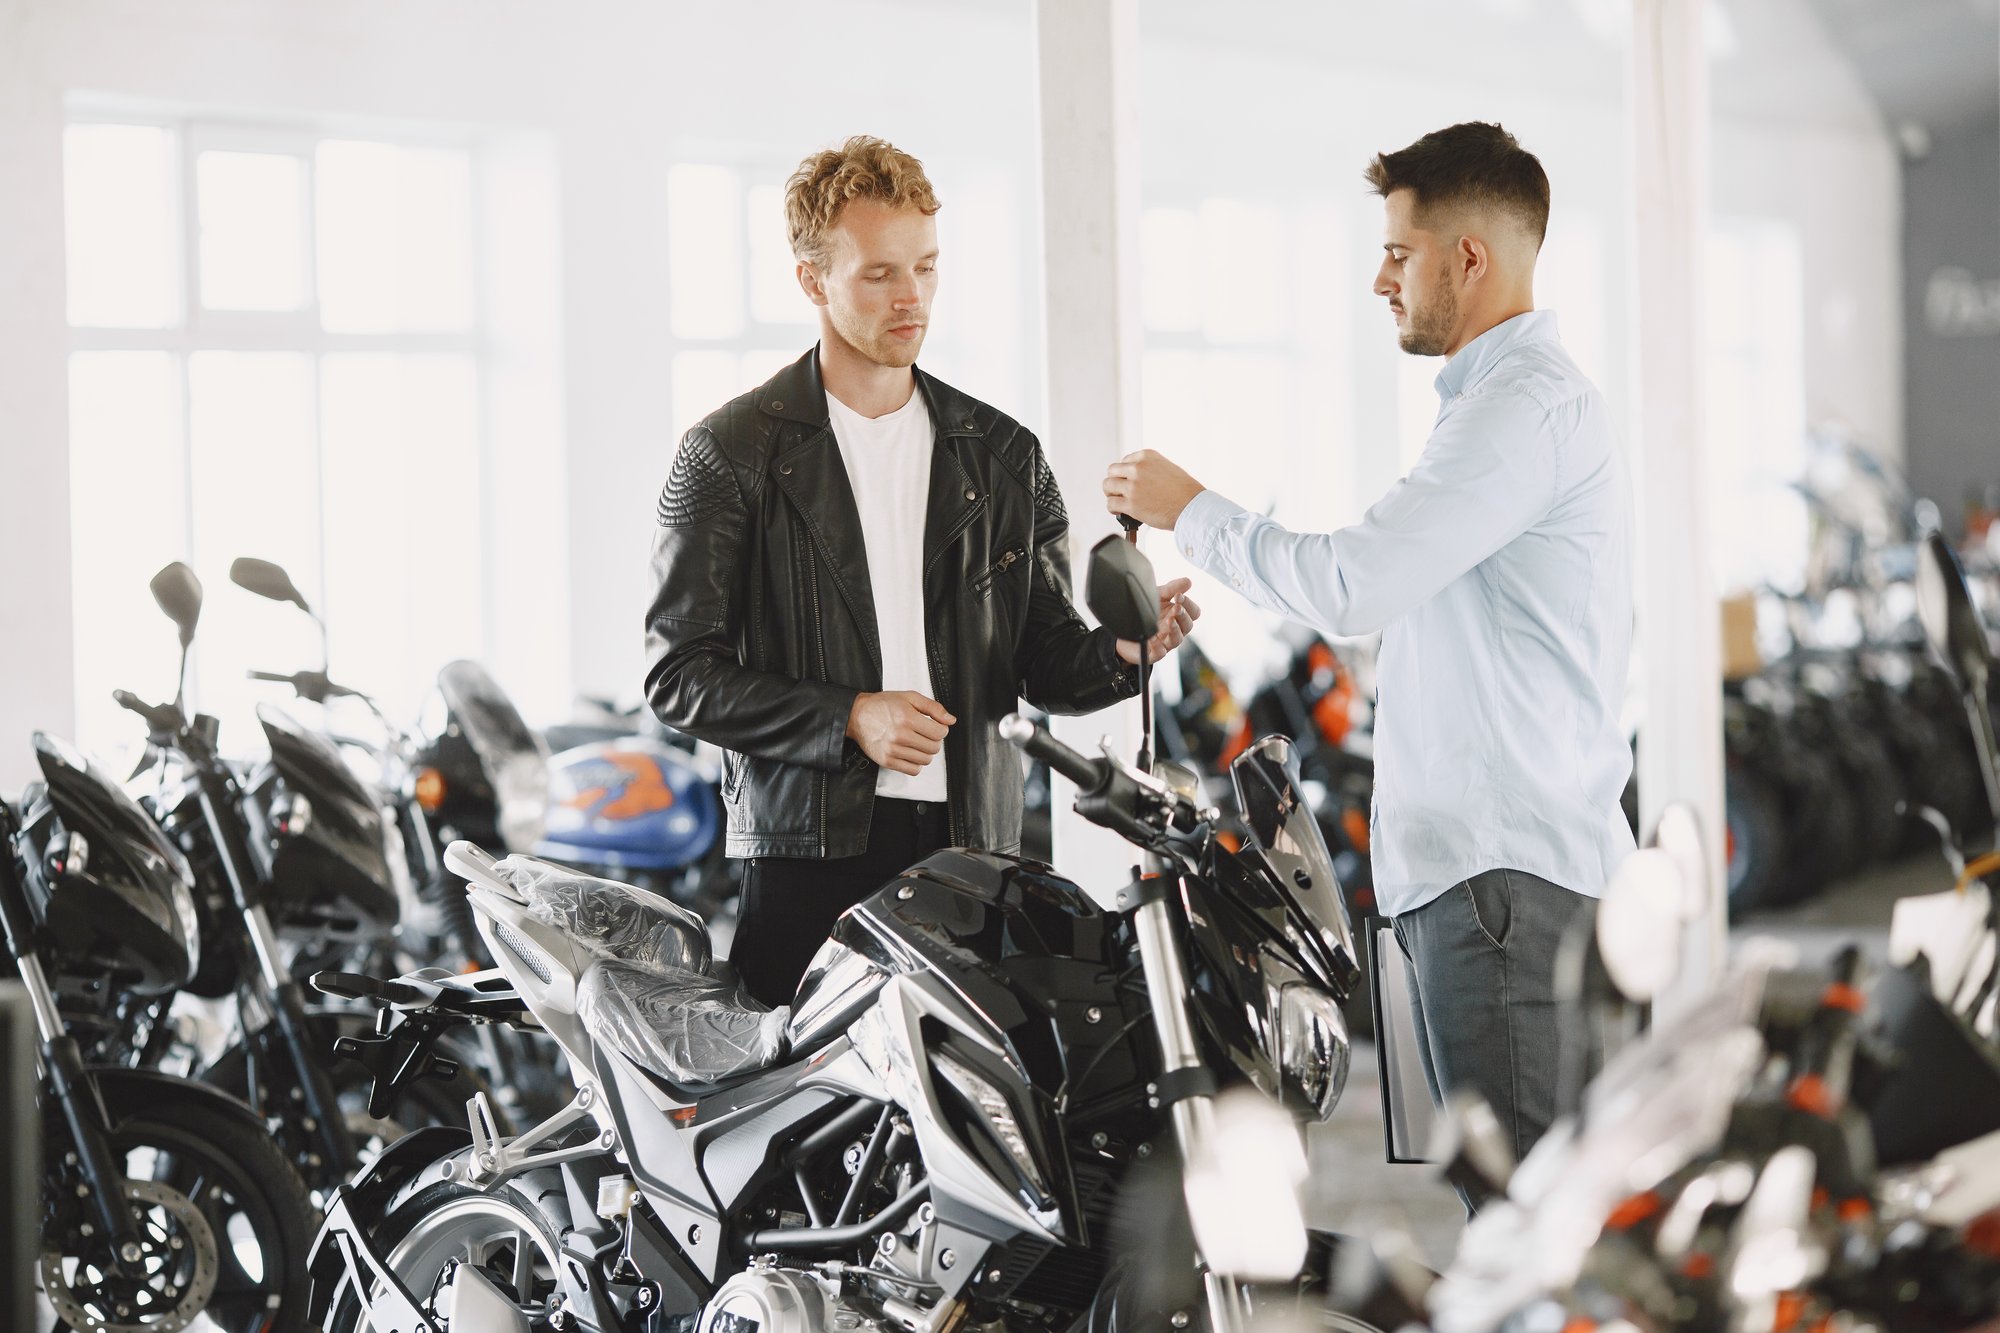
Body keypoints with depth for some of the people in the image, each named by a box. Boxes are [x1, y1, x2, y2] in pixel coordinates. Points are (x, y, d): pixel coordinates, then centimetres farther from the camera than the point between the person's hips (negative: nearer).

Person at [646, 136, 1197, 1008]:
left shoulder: (1002, 455, 15)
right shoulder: (731, 454, 3)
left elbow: (1045, 660, 15)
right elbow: (680, 674, -1)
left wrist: (1122, 650, -7)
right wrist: (849, 718, -12)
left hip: (974, 846, 3)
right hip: (809, 847, -3)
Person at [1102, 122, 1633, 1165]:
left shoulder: (1528, 404, -13)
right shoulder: (1500, 397, 23)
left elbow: (1353, 585, -19)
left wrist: (1192, 511, -5)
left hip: (1505, 871, -11)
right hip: (1467, 864, 11)